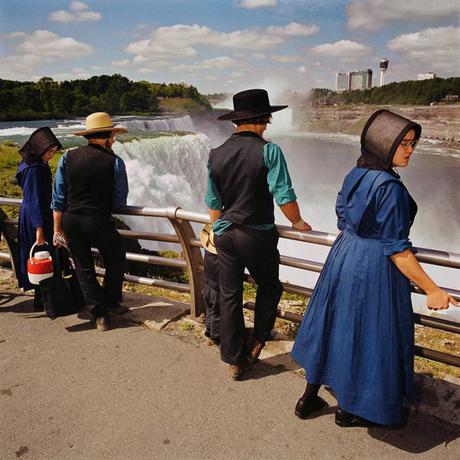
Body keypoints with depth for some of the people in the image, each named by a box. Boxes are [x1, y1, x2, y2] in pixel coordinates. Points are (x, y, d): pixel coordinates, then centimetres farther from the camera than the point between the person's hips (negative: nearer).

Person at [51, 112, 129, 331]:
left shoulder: (68, 157, 0)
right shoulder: (114, 162, -8)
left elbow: (58, 197, 0)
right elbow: (120, 201, -3)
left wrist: (57, 228, 7)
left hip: (70, 220, 4)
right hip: (99, 221, -3)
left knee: (84, 268, 15)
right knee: (115, 261, 22)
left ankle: (99, 315, 19)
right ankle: (111, 302, 31)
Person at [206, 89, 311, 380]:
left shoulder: (216, 154, 3)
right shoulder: (268, 151, -12)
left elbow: (213, 202, 9)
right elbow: (284, 195, -15)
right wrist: (298, 222, 2)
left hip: (225, 235, 4)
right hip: (257, 236, -4)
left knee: (230, 297, 12)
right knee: (269, 287, 22)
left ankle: (235, 361, 23)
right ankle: (258, 343, 26)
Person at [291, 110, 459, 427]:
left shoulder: (354, 176, 3)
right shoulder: (389, 186, -21)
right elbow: (396, 249, -20)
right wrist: (432, 290, -16)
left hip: (343, 259, 8)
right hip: (374, 270, -8)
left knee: (335, 326, 19)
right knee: (367, 335, 10)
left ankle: (309, 398, 35)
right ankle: (349, 410, 31)